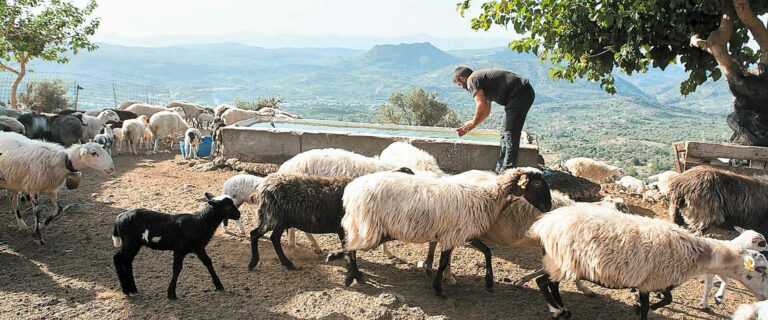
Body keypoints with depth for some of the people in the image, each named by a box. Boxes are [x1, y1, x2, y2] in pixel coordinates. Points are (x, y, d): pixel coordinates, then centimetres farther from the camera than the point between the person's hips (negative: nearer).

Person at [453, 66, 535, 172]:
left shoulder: (472, 79, -5)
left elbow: (481, 105, -16)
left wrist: (472, 123, -1)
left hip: (520, 93, -10)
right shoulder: (483, 80, 26)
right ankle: (500, 170, 19)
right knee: (506, 133, 14)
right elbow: (486, 111, 28)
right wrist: (469, 127, 26)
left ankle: (508, 169, -9)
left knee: (510, 132, -9)